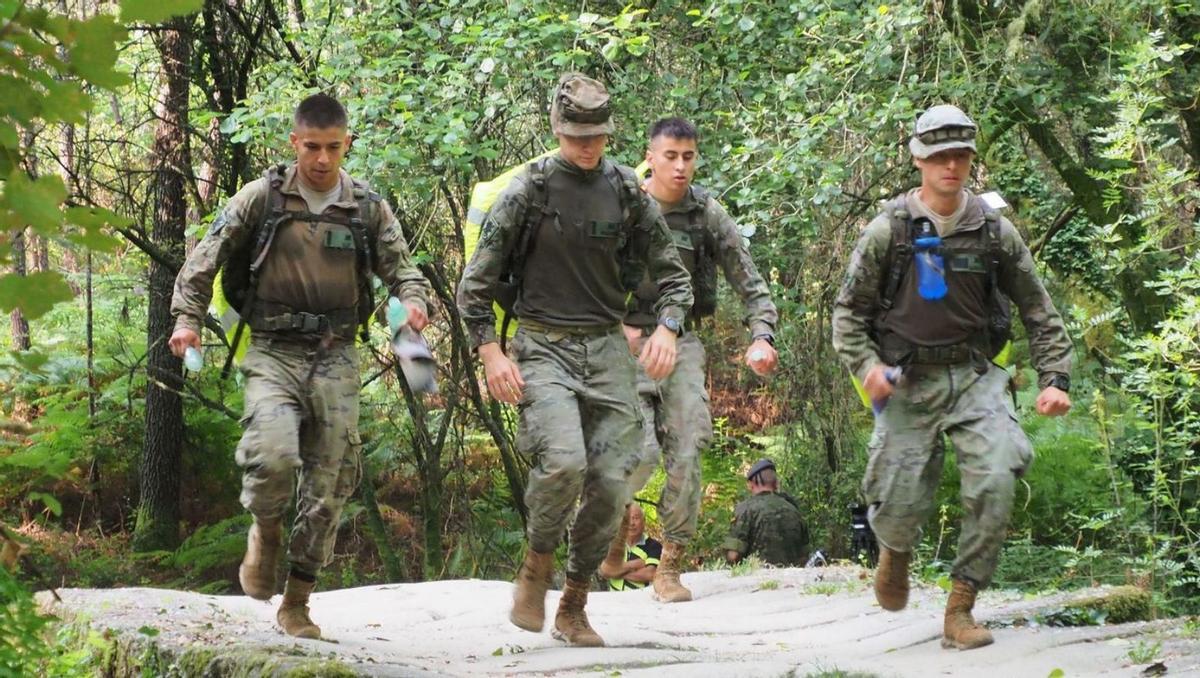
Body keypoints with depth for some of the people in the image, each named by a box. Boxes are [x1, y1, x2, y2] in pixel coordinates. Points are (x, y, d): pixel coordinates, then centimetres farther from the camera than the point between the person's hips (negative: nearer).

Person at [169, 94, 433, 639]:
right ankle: (265, 532, 7)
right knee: (273, 456, -27)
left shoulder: (368, 208, 7)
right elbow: (206, 258, 3)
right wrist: (188, 318, -10)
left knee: (329, 488, 3)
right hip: (274, 353, -3)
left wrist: (414, 301, -16)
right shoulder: (262, 197, 1)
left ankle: (297, 603, 16)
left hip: (335, 358, 3)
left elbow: (401, 268, 6)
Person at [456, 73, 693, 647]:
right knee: (562, 461, -26)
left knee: (611, 483, -3)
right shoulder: (528, 190, -3)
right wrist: (490, 352, -11)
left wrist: (667, 327, -6)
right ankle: (535, 568, 0)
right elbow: (476, 280, -1)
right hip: (543, 347, -4)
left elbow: (671, 272, 13)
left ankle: (574, 607, 13)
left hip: (607, 348, 4)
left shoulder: (627, 192, 7)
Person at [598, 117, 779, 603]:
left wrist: (762, 336, -13)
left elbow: (749, 283, 2)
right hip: (628, 342, -2)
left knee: (686, 454, -6)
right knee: (641, 453, -15)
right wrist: (616, 326, -13)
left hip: (681, 343, 2)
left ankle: (671, 568, 2)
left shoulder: (708, 215, 1)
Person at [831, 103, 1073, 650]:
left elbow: (1038, 310, 10)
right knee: (898, 508, -4)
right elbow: (849, 311, 4)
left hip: (974, 378, 1)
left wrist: (1054, 379, -1)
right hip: (907, 382, -1)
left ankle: (960, 609, -10)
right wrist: (865, 364, -12)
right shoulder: (888, 231, -2)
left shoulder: (994, 231, 3)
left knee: (995, 481, -22)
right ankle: (896, 548, 37)